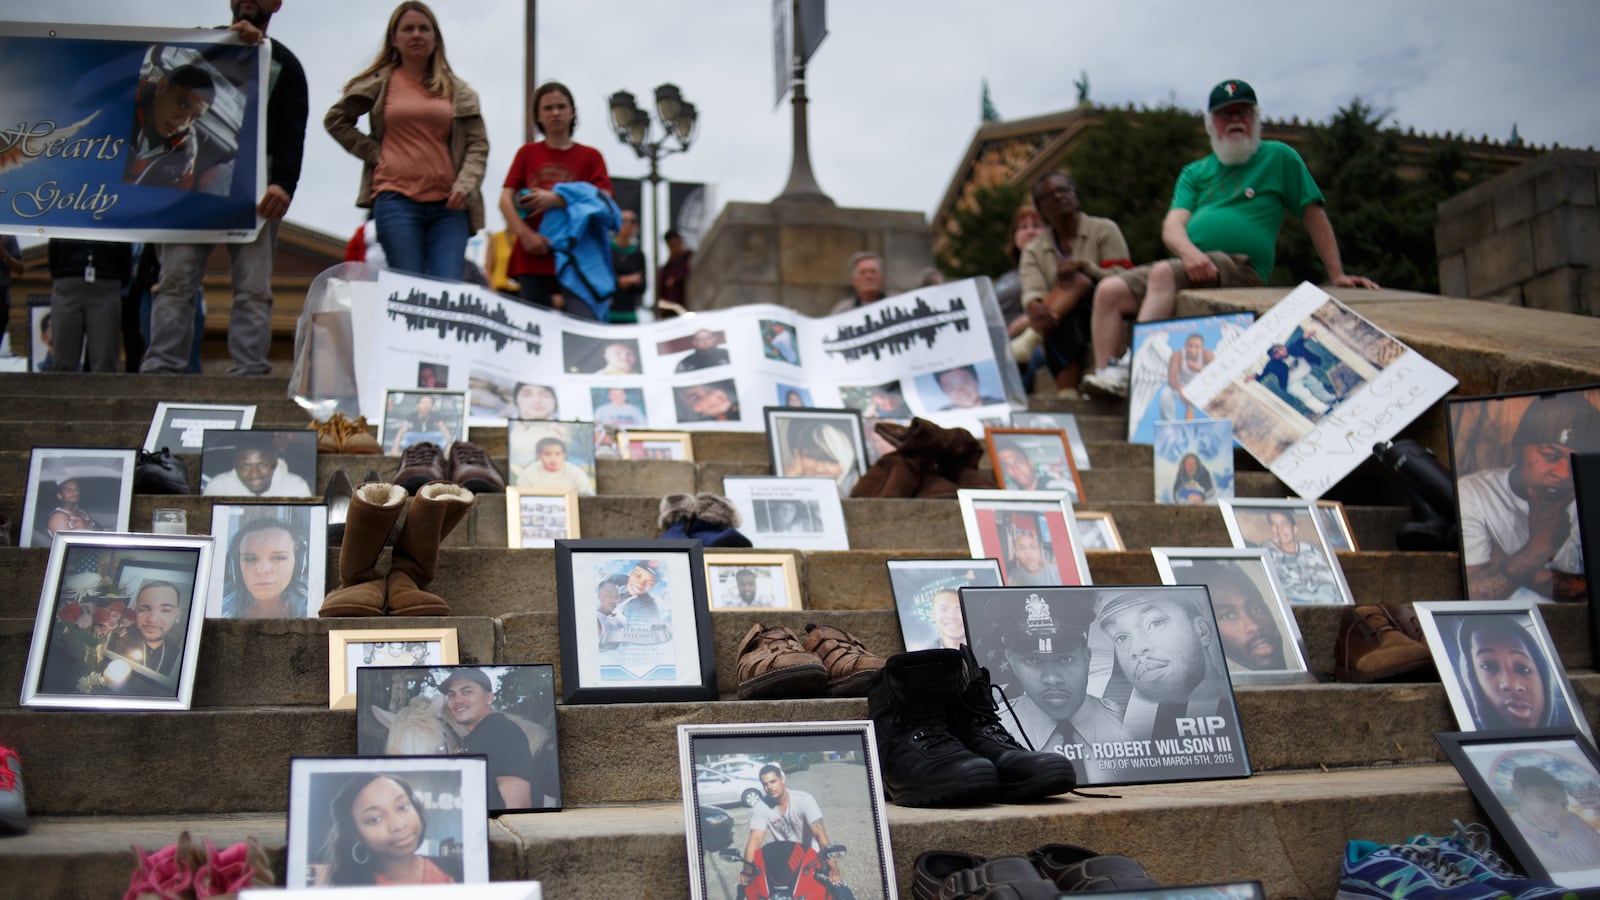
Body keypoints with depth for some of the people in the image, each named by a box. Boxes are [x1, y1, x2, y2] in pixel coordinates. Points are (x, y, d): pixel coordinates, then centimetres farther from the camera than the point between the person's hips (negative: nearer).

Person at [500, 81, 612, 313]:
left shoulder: (590, 156, 10)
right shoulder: (527, 153, 15)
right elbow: (506, 199, 5)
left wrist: (556, 200, -13)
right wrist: (524, 233, -12)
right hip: (533, 257, 2)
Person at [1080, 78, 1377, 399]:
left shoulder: (1279, 158, 11)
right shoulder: (1195, 173, 21)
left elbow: (1314, 215, 10)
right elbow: (1172, 225, 5)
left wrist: (1337, 276, 2)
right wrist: (1189, 252, -19)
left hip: (1241, 267, -6)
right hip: (1192, 264, 6)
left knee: (1163, 273, -33)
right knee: (1109, 291, -14)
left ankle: (1130, 371, -39)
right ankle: (1104, 375, -22)